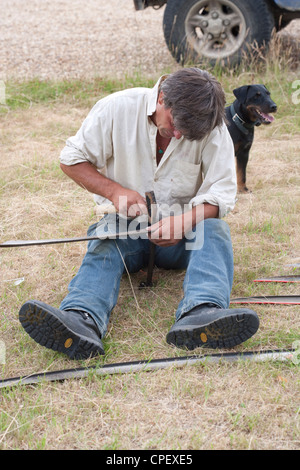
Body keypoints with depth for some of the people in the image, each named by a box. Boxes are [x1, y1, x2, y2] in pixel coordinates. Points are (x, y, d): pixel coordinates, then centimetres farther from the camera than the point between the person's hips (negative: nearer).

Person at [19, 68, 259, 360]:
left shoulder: (213, 128, -8)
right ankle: (80, 321, -60)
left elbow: (221, 194, -10)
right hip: (125, 224, -1)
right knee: (104, 245, -32)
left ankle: (201, 314, -56)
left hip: (182, 232, 1)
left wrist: (184, 221, -29)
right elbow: (71, 159, -2)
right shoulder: (117, 108, -9)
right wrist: (115, 191, -17)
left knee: (214, 228, -30)